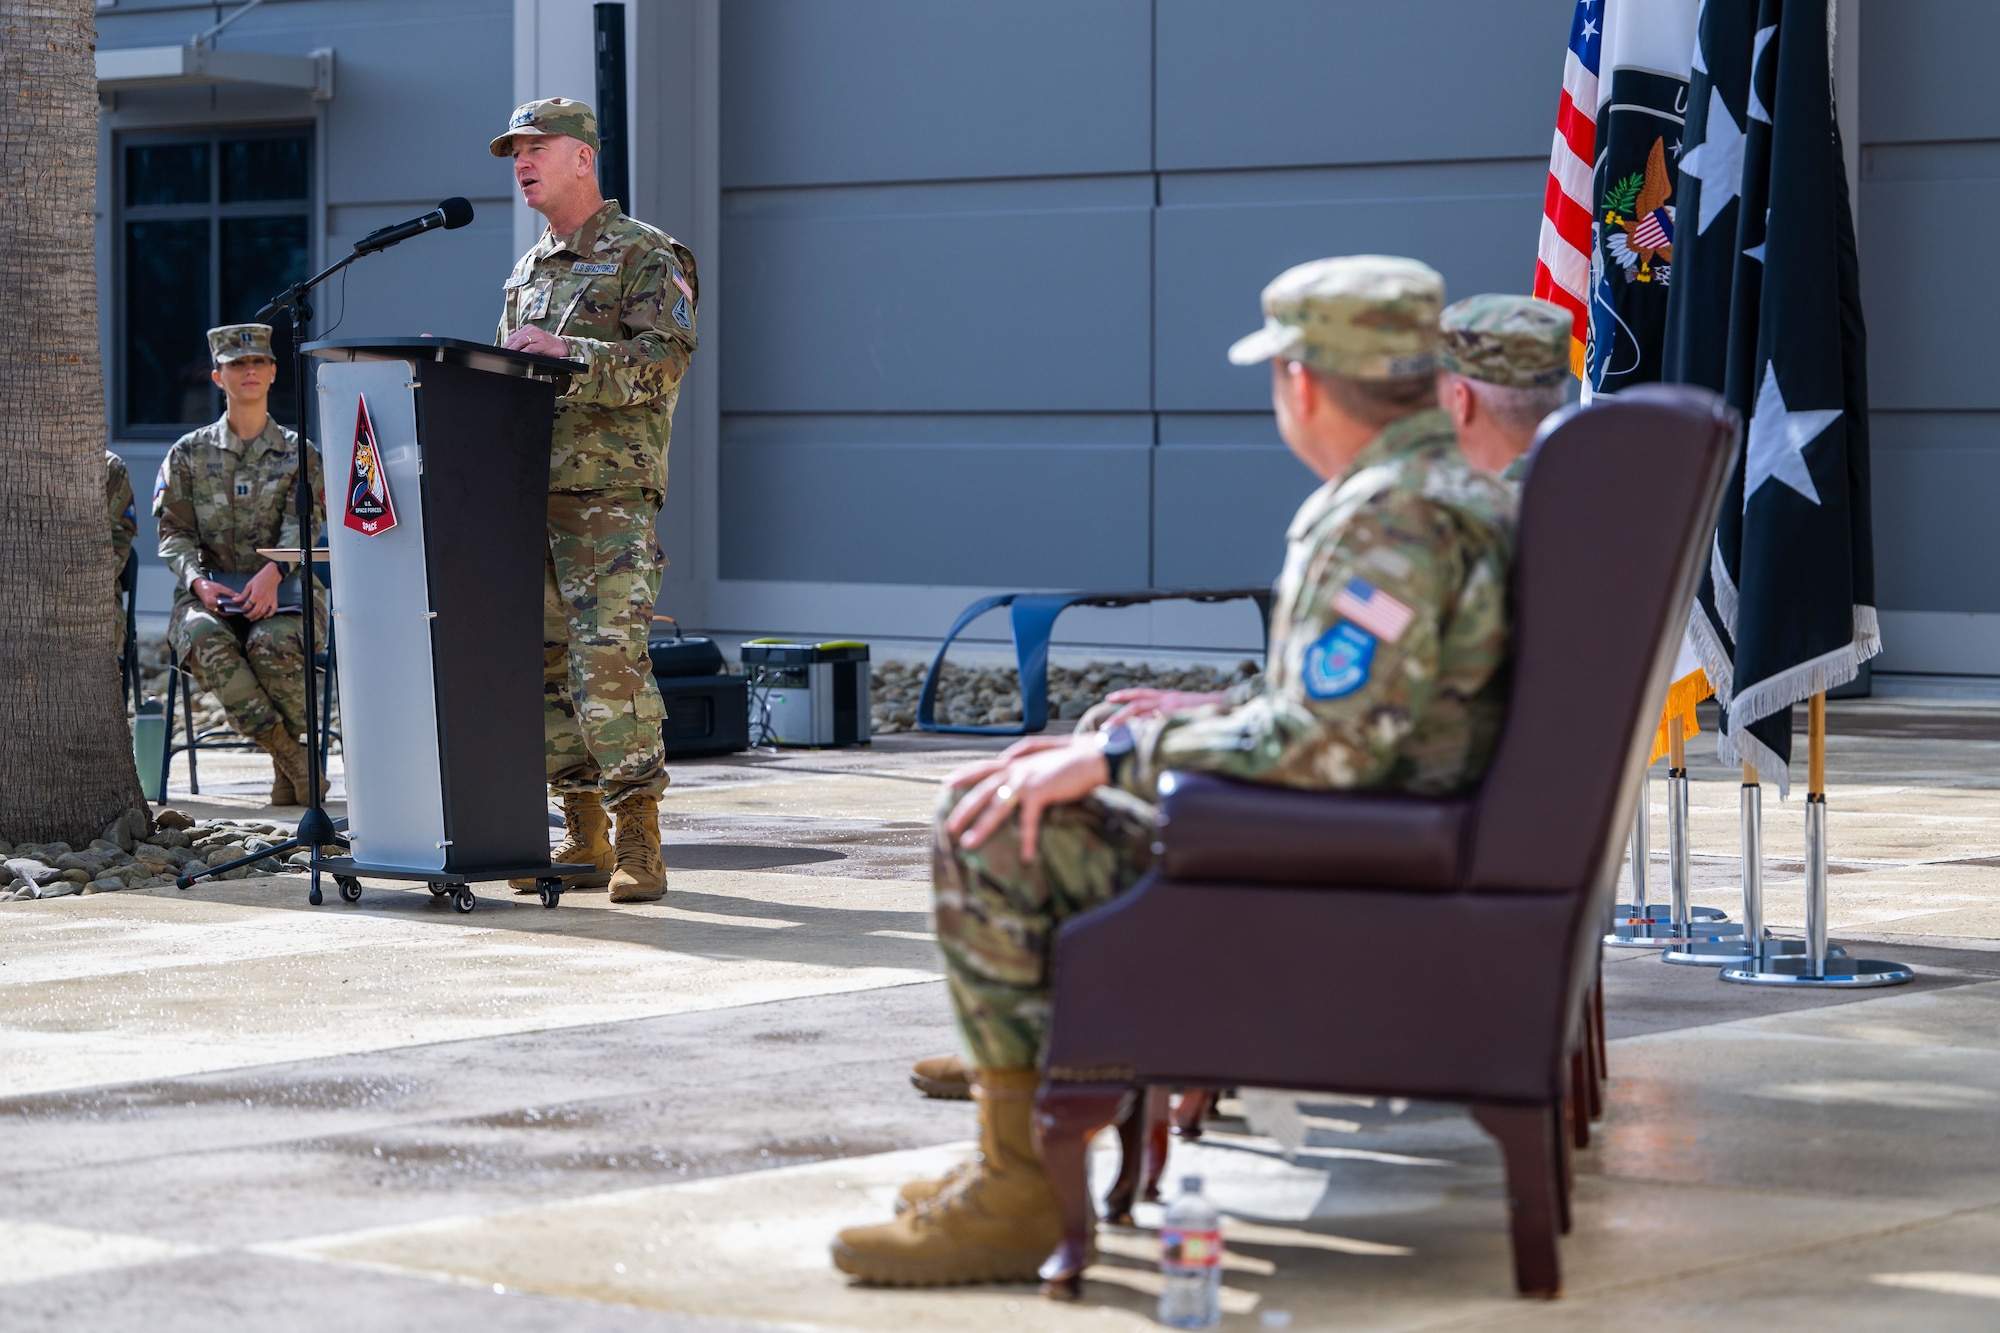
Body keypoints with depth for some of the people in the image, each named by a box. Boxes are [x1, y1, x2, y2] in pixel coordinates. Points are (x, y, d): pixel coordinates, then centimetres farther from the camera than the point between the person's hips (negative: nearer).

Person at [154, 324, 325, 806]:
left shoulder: (298, 453, 10)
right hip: (210, 594, 1)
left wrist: (273, 573, -26)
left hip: (282, 592, -1)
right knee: (205, 640, -36)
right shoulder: (189, 453, 13)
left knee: (272, 644, -36)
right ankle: (289, 755, -29)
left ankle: (286, 755, -11)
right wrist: (198, 581, -16)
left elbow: (303, 525, -5)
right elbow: (174, 531, 6)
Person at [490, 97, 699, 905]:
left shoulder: (646, 257, 0)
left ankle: (639, 843, -10)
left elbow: (663, 362, -14)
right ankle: (586, 843, 11)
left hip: (610, 494, -7)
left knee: (609, 664, -15)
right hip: (528, 496, 7)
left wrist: (562, 352, -21)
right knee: (543, 669, 5)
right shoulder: (527, 273, 22)